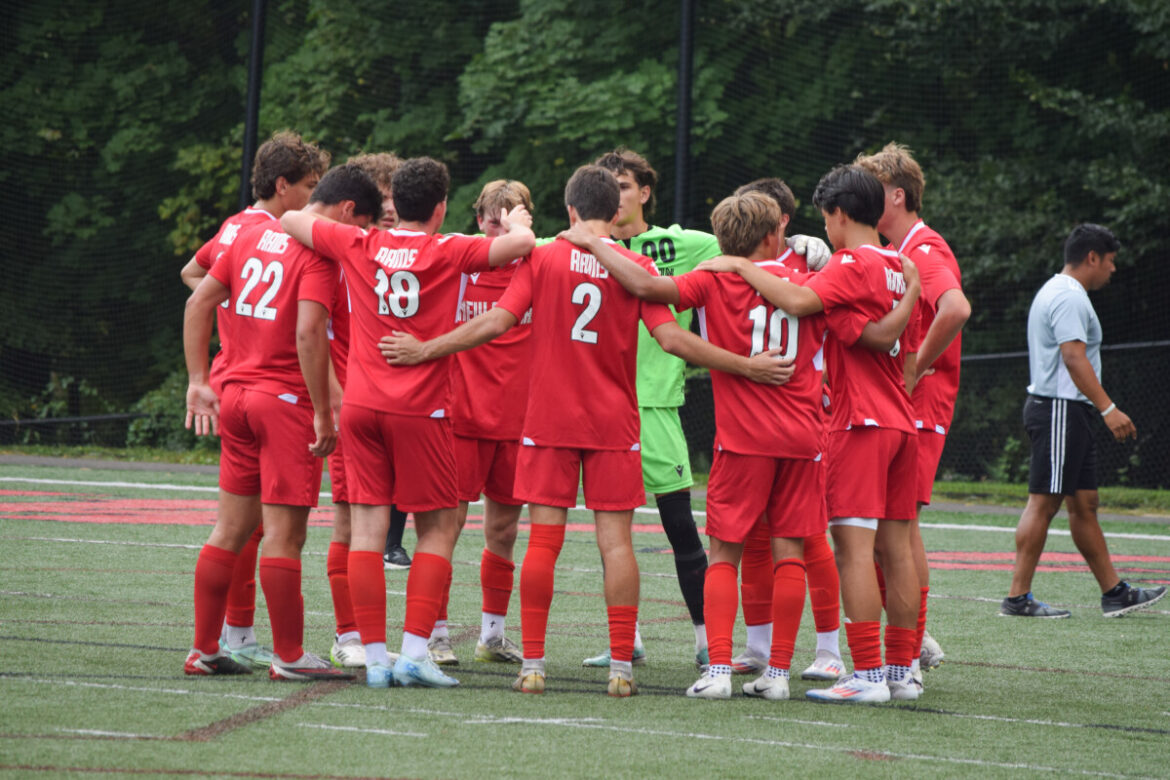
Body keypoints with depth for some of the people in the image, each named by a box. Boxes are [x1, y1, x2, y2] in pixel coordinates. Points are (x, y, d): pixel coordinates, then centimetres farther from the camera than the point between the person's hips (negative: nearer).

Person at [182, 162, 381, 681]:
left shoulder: (253, 234, 12)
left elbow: (199, 302, 14)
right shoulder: (321, 249, -11)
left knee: (231, 526, 13)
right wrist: (323, 414, -17)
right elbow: (308, 332, -21)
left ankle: (204, 650, 15)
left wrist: (199, 381, 14)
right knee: (284, 531, -3)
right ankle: (289, 657, 1)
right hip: (287, 399, -7)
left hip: (236, 392, 7)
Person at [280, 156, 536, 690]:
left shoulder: (358, 246, 5)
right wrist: (516, 223, 9)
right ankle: (414, 652, -5)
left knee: (366, 530, 3)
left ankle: (375, 657, -1)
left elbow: (290, 220, 17)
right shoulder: (448, 253, -5)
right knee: (439, 528, 6)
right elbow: (522, 243, -14)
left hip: (360, 405, 3)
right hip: (421, 407, -3)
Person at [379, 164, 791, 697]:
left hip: (549, 419, 0)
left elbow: (497, 323, -8)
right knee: (616, 539, 2)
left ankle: (532, 665, 0)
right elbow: (672, 339, -7)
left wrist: (425, 350, 0)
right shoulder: (636, 267, -1)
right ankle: (621, 666, -2)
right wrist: (747, 367, 0)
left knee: (543, 541, 1)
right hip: (614, 423, 0)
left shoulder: (542, 258, -2)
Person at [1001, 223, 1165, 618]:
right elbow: (1074, 357, -24)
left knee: (1084, 504, 11)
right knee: (1043, 503, -9)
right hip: (1059, 409, -11)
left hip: (1068, 413, 11)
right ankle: (1018, 597, -9)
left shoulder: (1058, 292, 20)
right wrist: (1108, 408, -27)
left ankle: (1114, 592, 14)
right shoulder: (1069, 297, -14)